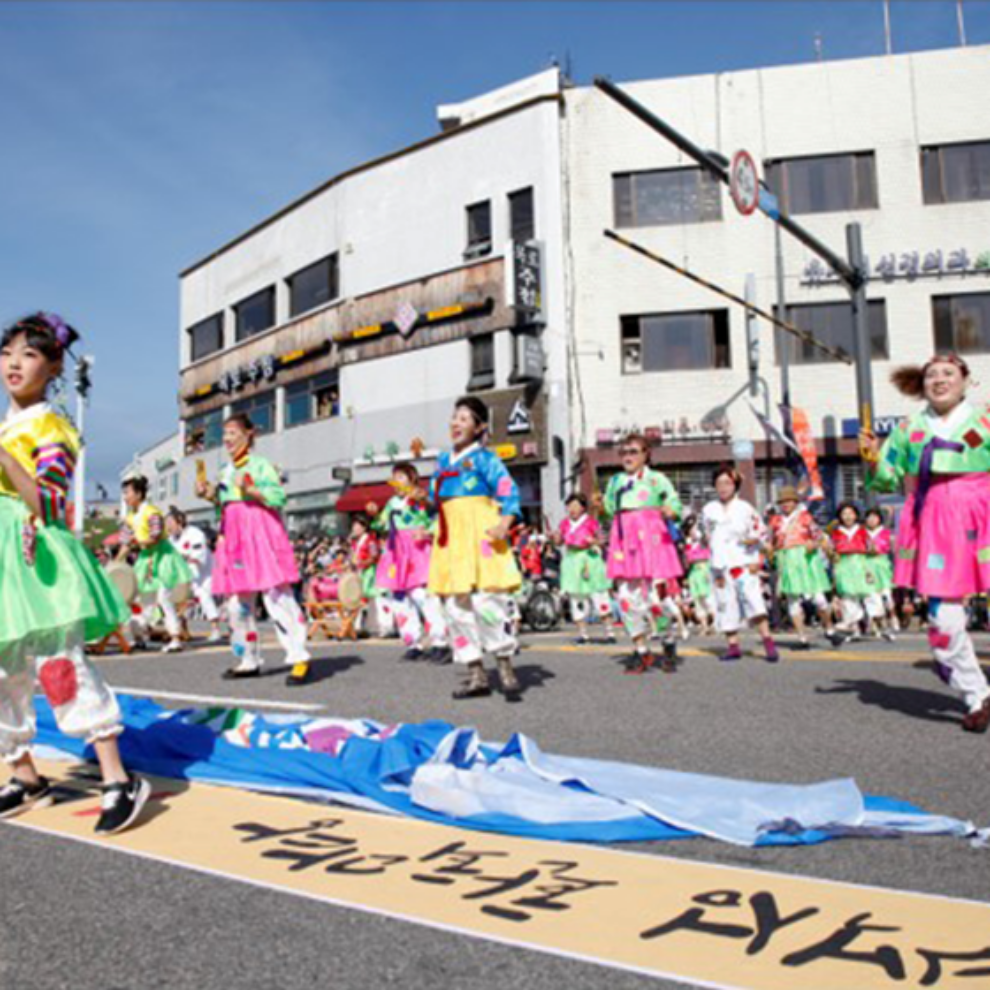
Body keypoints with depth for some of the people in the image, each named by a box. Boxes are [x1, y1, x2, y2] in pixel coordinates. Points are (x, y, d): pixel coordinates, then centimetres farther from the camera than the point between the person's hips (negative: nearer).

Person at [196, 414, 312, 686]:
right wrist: (210, 496, 7)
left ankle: (299, 658, -13)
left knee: (276, 596, -13)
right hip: (234, 539, 8)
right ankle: (249, 659, 21)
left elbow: (278, 496, -11)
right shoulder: (225, 472, 19)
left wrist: (250, 490, -21)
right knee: (238, 602, 10)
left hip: (261, 534, -8)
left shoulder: (260, 465, -2)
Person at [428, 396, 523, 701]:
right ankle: (477, 675, 12)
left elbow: (509, 492, -10)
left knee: (488, 601, -12)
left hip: (480, 535, -6)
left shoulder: (484, 458, -2)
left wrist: (503, 525, -21)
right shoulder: (443, 460, 17)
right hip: (450, 539, 7)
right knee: (456, 605, 4)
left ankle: (505, 668, 2)